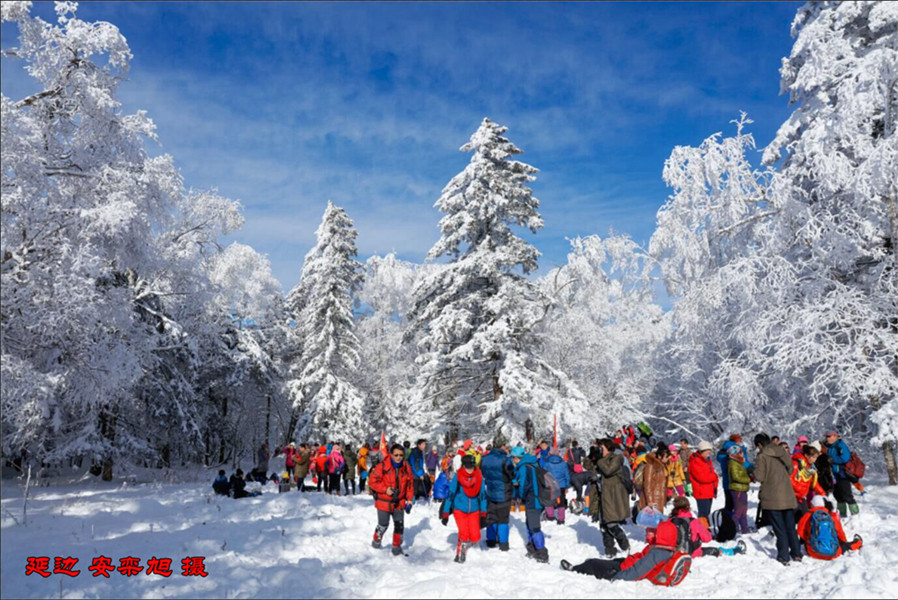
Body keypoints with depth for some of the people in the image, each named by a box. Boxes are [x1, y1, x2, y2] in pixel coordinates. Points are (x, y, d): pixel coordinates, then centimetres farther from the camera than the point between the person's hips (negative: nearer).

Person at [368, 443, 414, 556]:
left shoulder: (406, 467, -2)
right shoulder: (382, 466, -17)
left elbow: (409, 485, 7)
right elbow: (372, 481, -15)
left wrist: (409, 501, 5)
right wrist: (386, 489, -22)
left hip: (399, 503, 4)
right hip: (384, 502, -4)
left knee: (399, 526, 8)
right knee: (383, 525, 11)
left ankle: (397, 547, 26)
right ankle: (376, 542, 37)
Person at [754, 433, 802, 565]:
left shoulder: (762, 456, -13)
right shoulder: (783, 452, 5)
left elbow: (759, 477, -15)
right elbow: (790, 470, 16)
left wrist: (755, 471, 4)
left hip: (772, 498, -5)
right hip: (788, 496, 5)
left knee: (779, 528, 4)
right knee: (790, 527, 17)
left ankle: (784, 556, 7)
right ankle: (796, 553, 22)